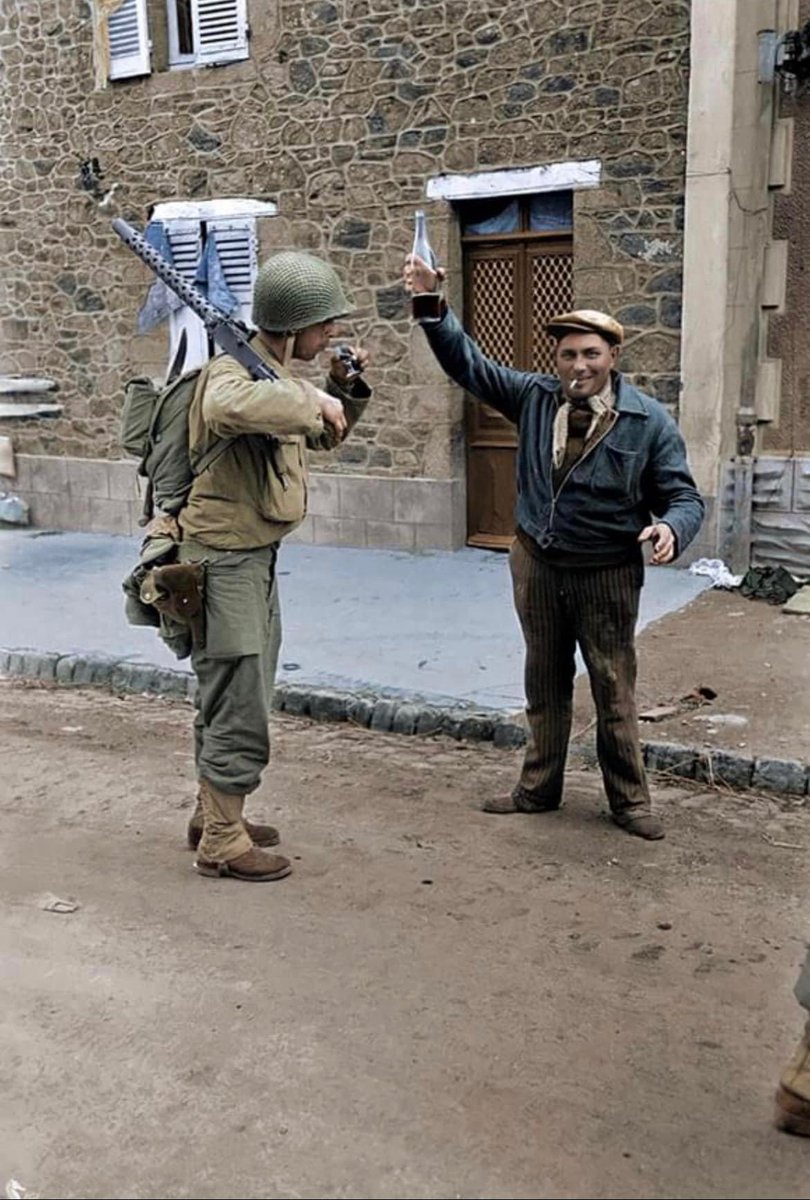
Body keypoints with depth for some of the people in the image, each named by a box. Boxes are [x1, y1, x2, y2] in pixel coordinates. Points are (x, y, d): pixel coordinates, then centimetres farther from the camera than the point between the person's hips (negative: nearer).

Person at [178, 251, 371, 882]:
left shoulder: (278, 371, 12)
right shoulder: (236, 366, -19)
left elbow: (320, 438, 25)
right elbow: (227, 405, -45)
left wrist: (343, 390, 8)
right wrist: (311, 400, -33)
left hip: (254, 554, 10)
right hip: (224, 557, -10)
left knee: (229, 694, 19)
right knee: (239, 703, -3)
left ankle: (213, 814, 34)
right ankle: (223, 841, 10)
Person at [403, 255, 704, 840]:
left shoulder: (649, 421, -9)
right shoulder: (536, 397, 0)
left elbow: (683, 494, -6)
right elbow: (470, 365, 4)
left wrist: (671, 528, -29)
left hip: (607, 574, -3)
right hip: (537, 564, 3)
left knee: (615, 690, 6)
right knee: (545, 682, 16)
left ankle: (630, 799, 22)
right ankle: (539, 788, 30)